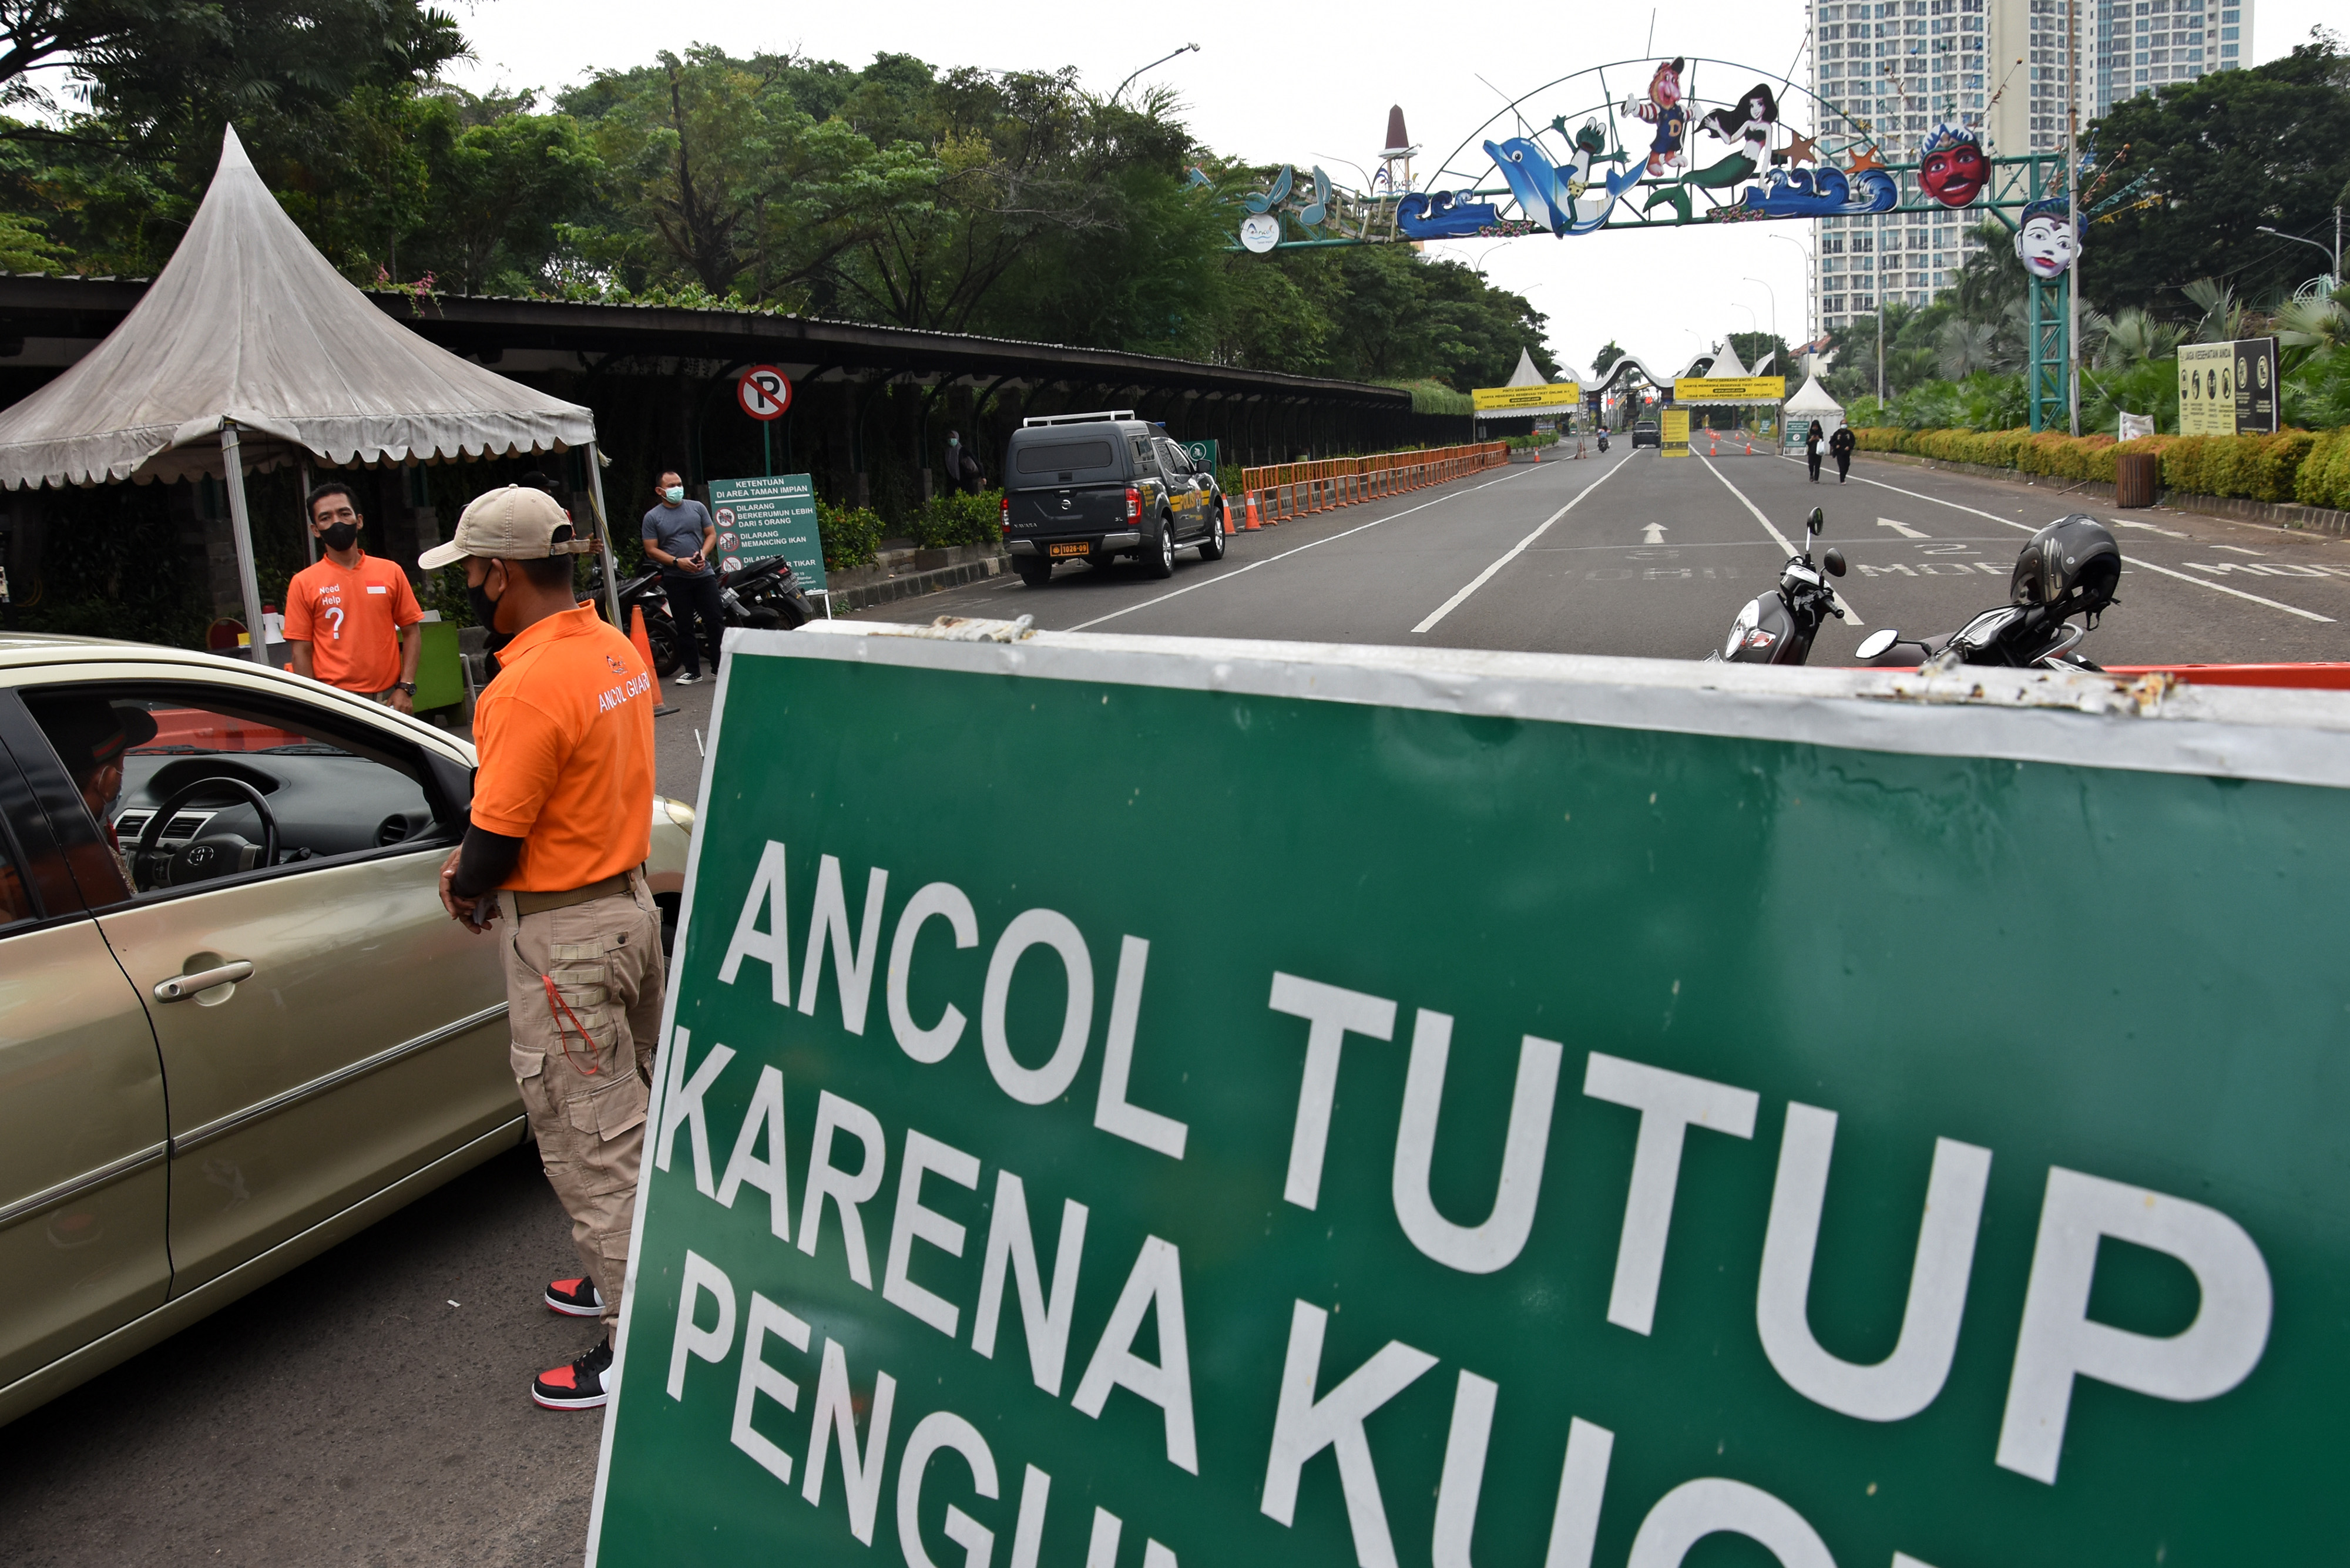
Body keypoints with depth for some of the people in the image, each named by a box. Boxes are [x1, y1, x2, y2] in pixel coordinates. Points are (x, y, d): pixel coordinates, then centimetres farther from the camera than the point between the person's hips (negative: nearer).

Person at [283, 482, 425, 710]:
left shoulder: (390, 573, 6)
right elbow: (301, 652, 1)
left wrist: (406, 688, -2)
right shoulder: (304, 584, 2)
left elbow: (411, 632, 7)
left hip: (388, 699, 2)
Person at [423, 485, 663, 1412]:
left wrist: (465, 887, 1)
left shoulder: (529, 686, -25)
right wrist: (476, 864, 8)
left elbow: (496, 841, -21)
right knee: (631, 1114, 21)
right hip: (631, 898, 10)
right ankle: (636, 1275, 37)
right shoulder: (617, 651, 4)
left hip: (564, 935, -10)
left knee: (588, 1142, 1)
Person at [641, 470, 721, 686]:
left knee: (715, 621, 0)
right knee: (684, 627, 4)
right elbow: (651, 550, -1)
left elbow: (711, 534, 10)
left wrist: (703, 553, -10)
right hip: (676, 578, -1)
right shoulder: (652, 517, 2)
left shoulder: (697, 507, 7)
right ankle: (692, 670, 12)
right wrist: (678, 561, -14)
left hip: (704, 574, 1)